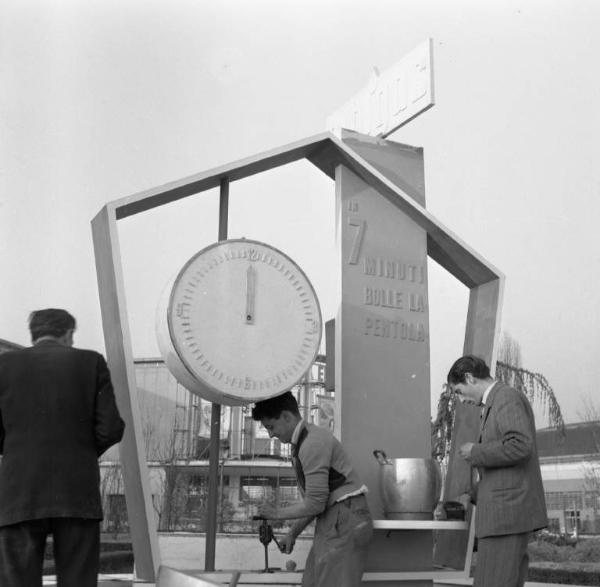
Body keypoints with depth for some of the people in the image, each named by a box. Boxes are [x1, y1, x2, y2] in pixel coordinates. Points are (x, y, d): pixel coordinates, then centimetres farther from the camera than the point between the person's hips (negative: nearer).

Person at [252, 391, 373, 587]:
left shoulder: (313, 443, -17)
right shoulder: (303, 442, 15)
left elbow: (315, 503, -19)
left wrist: (277, 513, -5)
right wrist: (293, 534, 16)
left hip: (343, 520, -10)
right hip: (333, 521, 10)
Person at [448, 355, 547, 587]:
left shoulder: (507, 397, -9)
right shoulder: (499, 404, 22)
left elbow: (520, 446, -24)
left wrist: (476, 452, -11)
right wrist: (474, 496, 23)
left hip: (507, 510, -10)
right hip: (505, 513, 10)